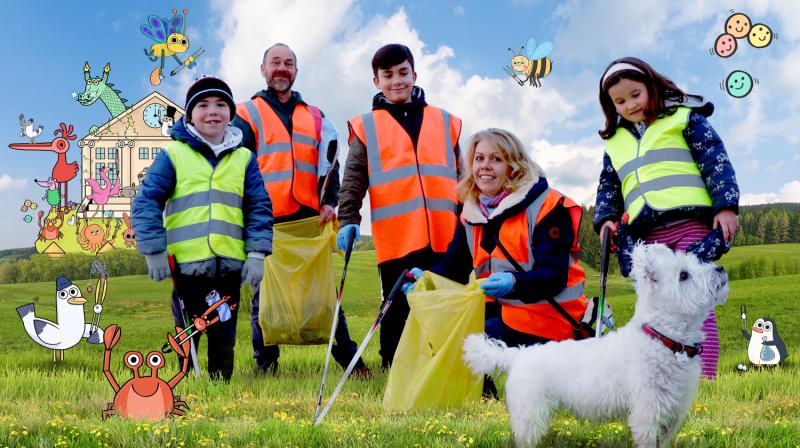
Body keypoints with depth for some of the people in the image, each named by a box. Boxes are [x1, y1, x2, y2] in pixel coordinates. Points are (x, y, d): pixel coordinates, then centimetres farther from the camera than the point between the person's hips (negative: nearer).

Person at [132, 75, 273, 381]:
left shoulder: (244, 158, 10)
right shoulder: (173, 154, 2)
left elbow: (259, 208, 8)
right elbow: (146, 203, -1)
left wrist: (256, 254, -1)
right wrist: (154, 251, -8)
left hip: (230, 266, 2)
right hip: (187, 265, -2)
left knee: (224, 341, 10)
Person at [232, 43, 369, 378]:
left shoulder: (315, 118, 18)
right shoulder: (247, 115, 7)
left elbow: (328, 164, 16)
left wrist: (329, 202, 1)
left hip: (309, 218, 3)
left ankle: (348, 358, 9)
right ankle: (266, 364, 10)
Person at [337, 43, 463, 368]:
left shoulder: (445, 122, 16)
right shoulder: (366, 128, 10)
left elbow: (461, 179, 18)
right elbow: (353, 181, 3)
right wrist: (348, 220, -11)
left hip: (446, 238, 2)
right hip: (396, 240, -2)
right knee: (398, 315, 3)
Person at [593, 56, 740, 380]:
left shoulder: (683, 118, 9)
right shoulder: (615, 142, 22)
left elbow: (716, 160, 1)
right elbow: (608, 187, 25)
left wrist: (726, 205, -9)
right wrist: (605, 219, 7)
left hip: (690, 224, -4)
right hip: (647, 236, 5)